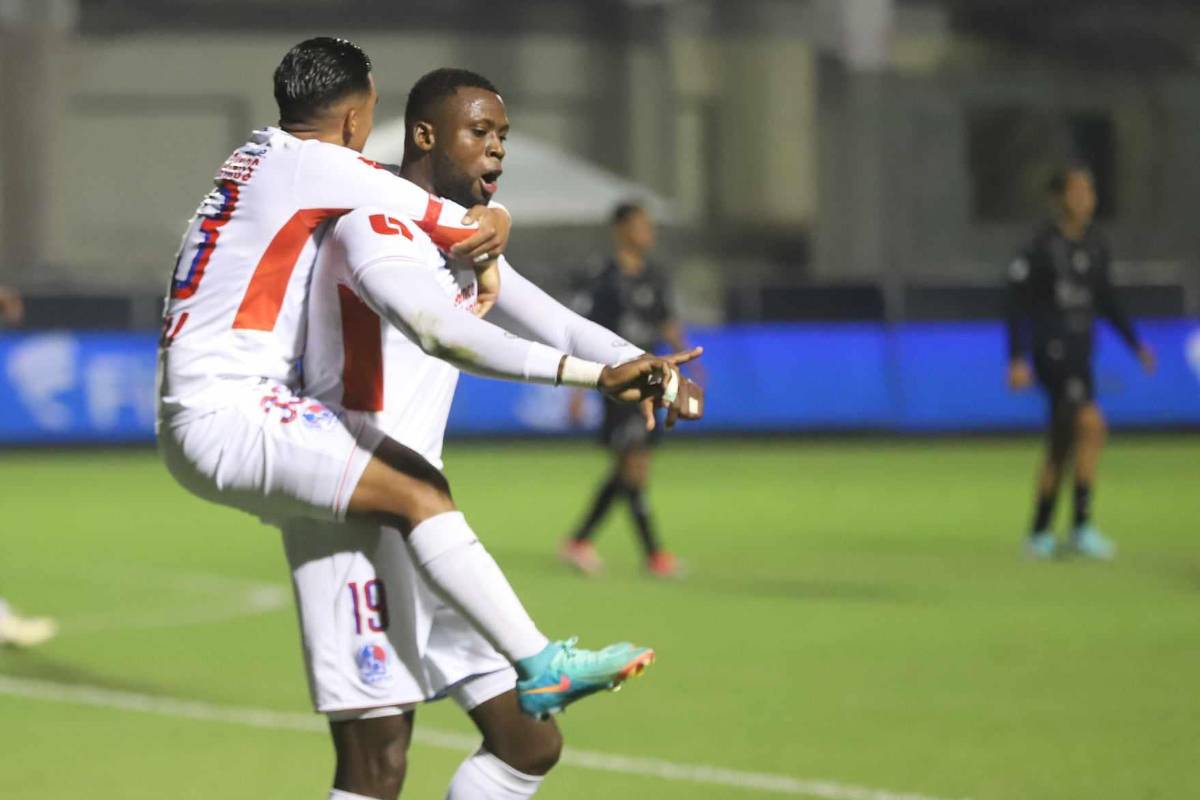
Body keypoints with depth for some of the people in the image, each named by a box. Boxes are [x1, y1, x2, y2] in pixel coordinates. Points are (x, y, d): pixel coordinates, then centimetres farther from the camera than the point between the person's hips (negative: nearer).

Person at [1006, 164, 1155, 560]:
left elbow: (1106, 300, 21)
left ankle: (1039, 534, 22)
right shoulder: (1042, 246, -10)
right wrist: (1017, 359, -15)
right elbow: (1017, 305, -9)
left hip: (1080, 352, 7)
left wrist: (1136, 343, 16)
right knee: (1090, 424, -22)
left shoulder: (1096, 245, 9)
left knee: (1061, 444, 12)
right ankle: (1082, 525, -20)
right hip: (1051, 351, -7)